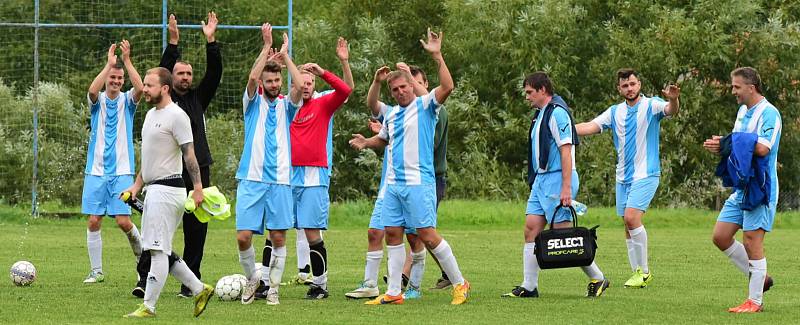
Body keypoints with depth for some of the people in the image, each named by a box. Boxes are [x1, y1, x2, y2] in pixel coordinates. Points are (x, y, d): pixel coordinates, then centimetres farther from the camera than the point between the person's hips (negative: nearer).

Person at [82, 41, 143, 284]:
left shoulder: (127, 101, 4)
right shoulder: (98, 101, 4)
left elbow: (140, 88, -18)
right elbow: (92, 90, -20)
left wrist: (127, 61, -23)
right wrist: (109, 63, -25)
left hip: (122, 172, -1)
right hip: (96, 171, 1)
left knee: (123, 221, -10)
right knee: (93, 222, -1)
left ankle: (141, 252, 17)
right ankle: (96, 271, 8)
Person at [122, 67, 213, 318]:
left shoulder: (176, 116, -12)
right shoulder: (151, 114, 18)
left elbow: (189, 154, -15)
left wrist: (197, 187, -20)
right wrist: (137, 185, 22)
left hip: (167, 190, -10)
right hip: (153, 189, 10)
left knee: (158, 250, -8)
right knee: (161, 250, 12)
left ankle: (148, 307, -7)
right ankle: (199, 290, 19)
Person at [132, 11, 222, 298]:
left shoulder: (198, 98, 14)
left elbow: (214, 73, 4)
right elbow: (162, 71, -8)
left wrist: (211, 41, -6)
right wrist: (173, 42, -17)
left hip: (198, 172, 3)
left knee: (196, 231, 3)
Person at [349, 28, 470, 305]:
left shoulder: (424, 106, -5)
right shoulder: (391, 113, 16)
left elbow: (447, 86, -23)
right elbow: (384, 139, 35)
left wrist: (437, 56, -27)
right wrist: (366, 143, 16)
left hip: (419, 182, -7)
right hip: (393, 183, 7)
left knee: (427, 234, -10)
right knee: (392, 233, 5)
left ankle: (459, 283, 0)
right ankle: (393, 293, 10)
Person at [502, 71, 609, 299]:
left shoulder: (557, 113, -13)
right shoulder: (540, 114, 17)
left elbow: (566, 151, -19)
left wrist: (566, 188, -24)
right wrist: (535, 181, 21)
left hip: (557, 179, -10)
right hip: (541, 180, 10)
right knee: (531, 229, 2)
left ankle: (597, 279, 4)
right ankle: (529, 287, 3)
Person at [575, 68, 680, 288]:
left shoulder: (651, 105, -5)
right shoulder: (615, 112, 10)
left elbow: (671, 110, -24)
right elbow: (590, 127, 5)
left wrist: (673, 100, -48)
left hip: (645, 174, -6)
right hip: (623, 177, 6)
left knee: (632, 217, -20)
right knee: (628, 227, 7)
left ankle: (644, 271, -12)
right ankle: (637, 272, 16)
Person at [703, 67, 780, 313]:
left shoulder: (769, 113, -15)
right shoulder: (743, 111, 14)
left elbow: (762, 149, -28)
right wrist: (720, 147, -1)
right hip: (741, 188, 9)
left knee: (752, 241, -7)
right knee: (721, 237, 7)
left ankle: (755, 300, 1)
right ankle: (759, 278, 20)